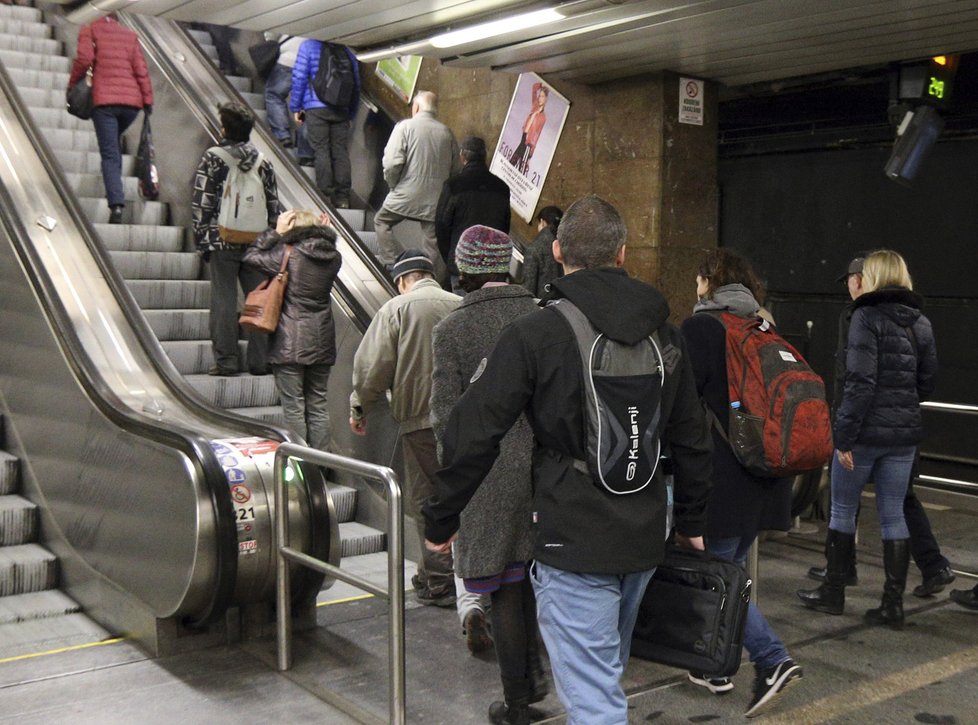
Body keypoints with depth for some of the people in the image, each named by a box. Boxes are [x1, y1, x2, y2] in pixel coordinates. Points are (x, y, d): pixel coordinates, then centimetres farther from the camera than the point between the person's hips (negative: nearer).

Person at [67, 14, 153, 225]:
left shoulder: (89, 31, 8)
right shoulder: (130, 35, 17)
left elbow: (85, 58, -8)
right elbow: (141, 68, 8)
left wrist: (72, 84, 4)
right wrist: (148, 99, 7)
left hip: (104, 99, -3)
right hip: (132, 101, 3)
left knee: (109, 154, -5)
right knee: (114, 143, 26)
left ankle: (116, 204, -20)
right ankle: (115, 192, 19)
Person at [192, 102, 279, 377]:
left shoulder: (213, 158, -4)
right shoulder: (263, 161, 8)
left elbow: (201, 202, -6)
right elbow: (273, 205, 10)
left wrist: (201, 239, 0)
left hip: (222, 241, -3)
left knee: (224, 300, 1)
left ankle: (226, 361, 2)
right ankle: (260, 360, 8)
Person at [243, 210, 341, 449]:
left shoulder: (288, 255, -12)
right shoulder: (333, 257, 2)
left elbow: (251, 256, -3)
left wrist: (276, 232, -1)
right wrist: (324, 231, 15)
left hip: (290, 344, -5)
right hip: (322, 343, 5)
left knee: (294, 407, 1)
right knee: (318, 404, 13)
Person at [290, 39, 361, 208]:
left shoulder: (308, 46, 3)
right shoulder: (347, 52, 14)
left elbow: (299, 77, -1)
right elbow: (356, 85, 15)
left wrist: (295, 107, 5)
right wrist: (351, 115, 20)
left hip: (316, 108, -3)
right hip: (341, 111, 3)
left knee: (321, 151, -2)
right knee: (341, 153, 2)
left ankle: (325, 194, -6)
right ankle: (342, 197, 1)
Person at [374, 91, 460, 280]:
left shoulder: (405, 127, -6)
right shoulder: (446, 132, 5)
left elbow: (392, 162, -15)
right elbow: (457, 169, 8)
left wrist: (392, 184, 2)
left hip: (407, 194, -3)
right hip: (436, 199, 3)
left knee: (382, 221, 19)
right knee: (434, 241, 9)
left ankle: (391, 262, 10)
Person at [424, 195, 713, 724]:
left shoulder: (533, 334, -11)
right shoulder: (664, 334, 8)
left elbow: (473, 436, -12)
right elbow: (691, 439, 15)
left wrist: (440, 521, 0)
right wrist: (691, 521, 27)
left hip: (573, 542, -6)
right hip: (643, 540, 6)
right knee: (608, 672, 25)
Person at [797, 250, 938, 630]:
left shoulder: (867, 316, -11)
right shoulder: (921, 323, 9)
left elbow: (860, 380, -18)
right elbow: (927, 380, 13)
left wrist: (844, 435, -16)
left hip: (866, 430, -6)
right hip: (904, 433, 6)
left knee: (842, 509, 10)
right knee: (893, 515, 10)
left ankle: (833, 593, 20)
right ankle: (893, 603, 11)